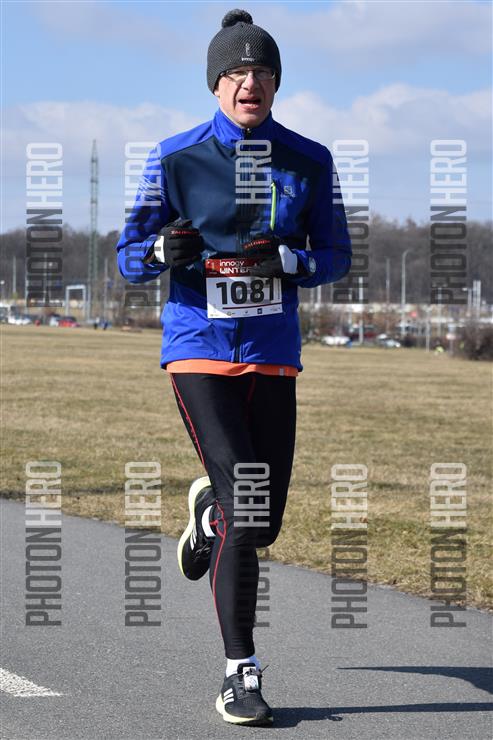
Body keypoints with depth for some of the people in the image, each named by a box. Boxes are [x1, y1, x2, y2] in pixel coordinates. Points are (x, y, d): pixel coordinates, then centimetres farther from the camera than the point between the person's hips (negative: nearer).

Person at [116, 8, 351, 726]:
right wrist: (164, 250, -21)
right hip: (199, 349, -3)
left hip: (273, 354, 3)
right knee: (243, 508, -16)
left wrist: (284, 259, -14)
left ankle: (207, 512, 47)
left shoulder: (309, 162, 3)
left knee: (263, 524, 7)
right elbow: (130, 255, 2)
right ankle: (240, 675, -6)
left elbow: (336, 255, 6)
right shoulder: (176, 158, -3)